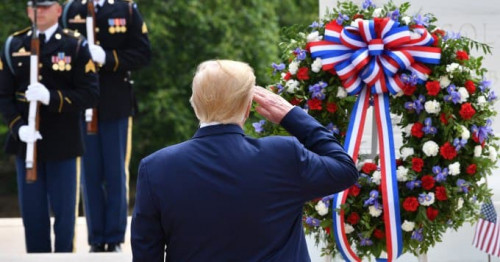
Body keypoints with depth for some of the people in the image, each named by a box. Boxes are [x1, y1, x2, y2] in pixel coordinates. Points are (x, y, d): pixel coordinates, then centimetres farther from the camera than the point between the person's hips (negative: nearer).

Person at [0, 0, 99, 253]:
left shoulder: (75, 46, -2)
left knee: (64, 210, 4)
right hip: (26, 142, 2)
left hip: (63, 144, -2)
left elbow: (90, 93, -8)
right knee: (32, 211, 7)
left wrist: (51, 97, -21)